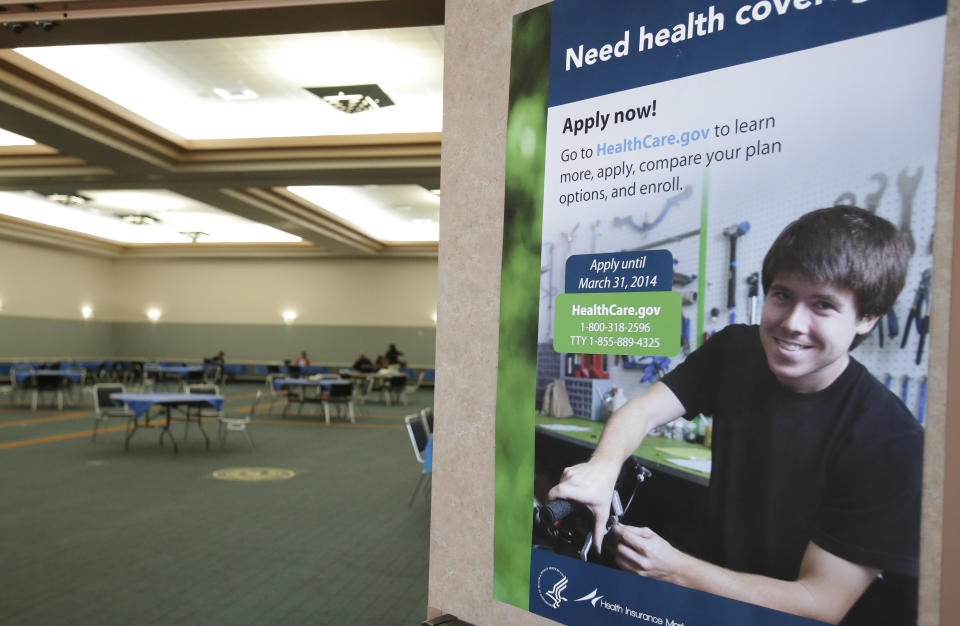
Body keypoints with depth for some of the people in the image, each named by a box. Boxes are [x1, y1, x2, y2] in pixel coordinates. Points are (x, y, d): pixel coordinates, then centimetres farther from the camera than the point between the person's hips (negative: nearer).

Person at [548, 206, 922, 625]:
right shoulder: (734, 351, -5)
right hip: (709, 590, 4)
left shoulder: (891, 441, -20)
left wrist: (674, 569, -24)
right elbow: (642, 410, -13)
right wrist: (603, 467, -34)